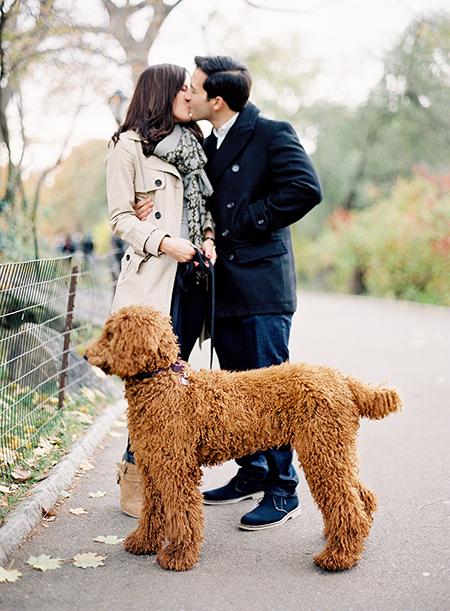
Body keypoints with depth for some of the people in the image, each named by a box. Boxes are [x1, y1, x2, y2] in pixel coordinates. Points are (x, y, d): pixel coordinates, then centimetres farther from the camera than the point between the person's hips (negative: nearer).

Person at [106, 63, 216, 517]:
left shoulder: (192, 144, 19)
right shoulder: (130, 144, 0)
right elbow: (120, 216, -4)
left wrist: (209, 238, 5)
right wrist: (164, 242, -16)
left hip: (193, 271, 7)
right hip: (153, 273, -6)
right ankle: (134, 478, 2)